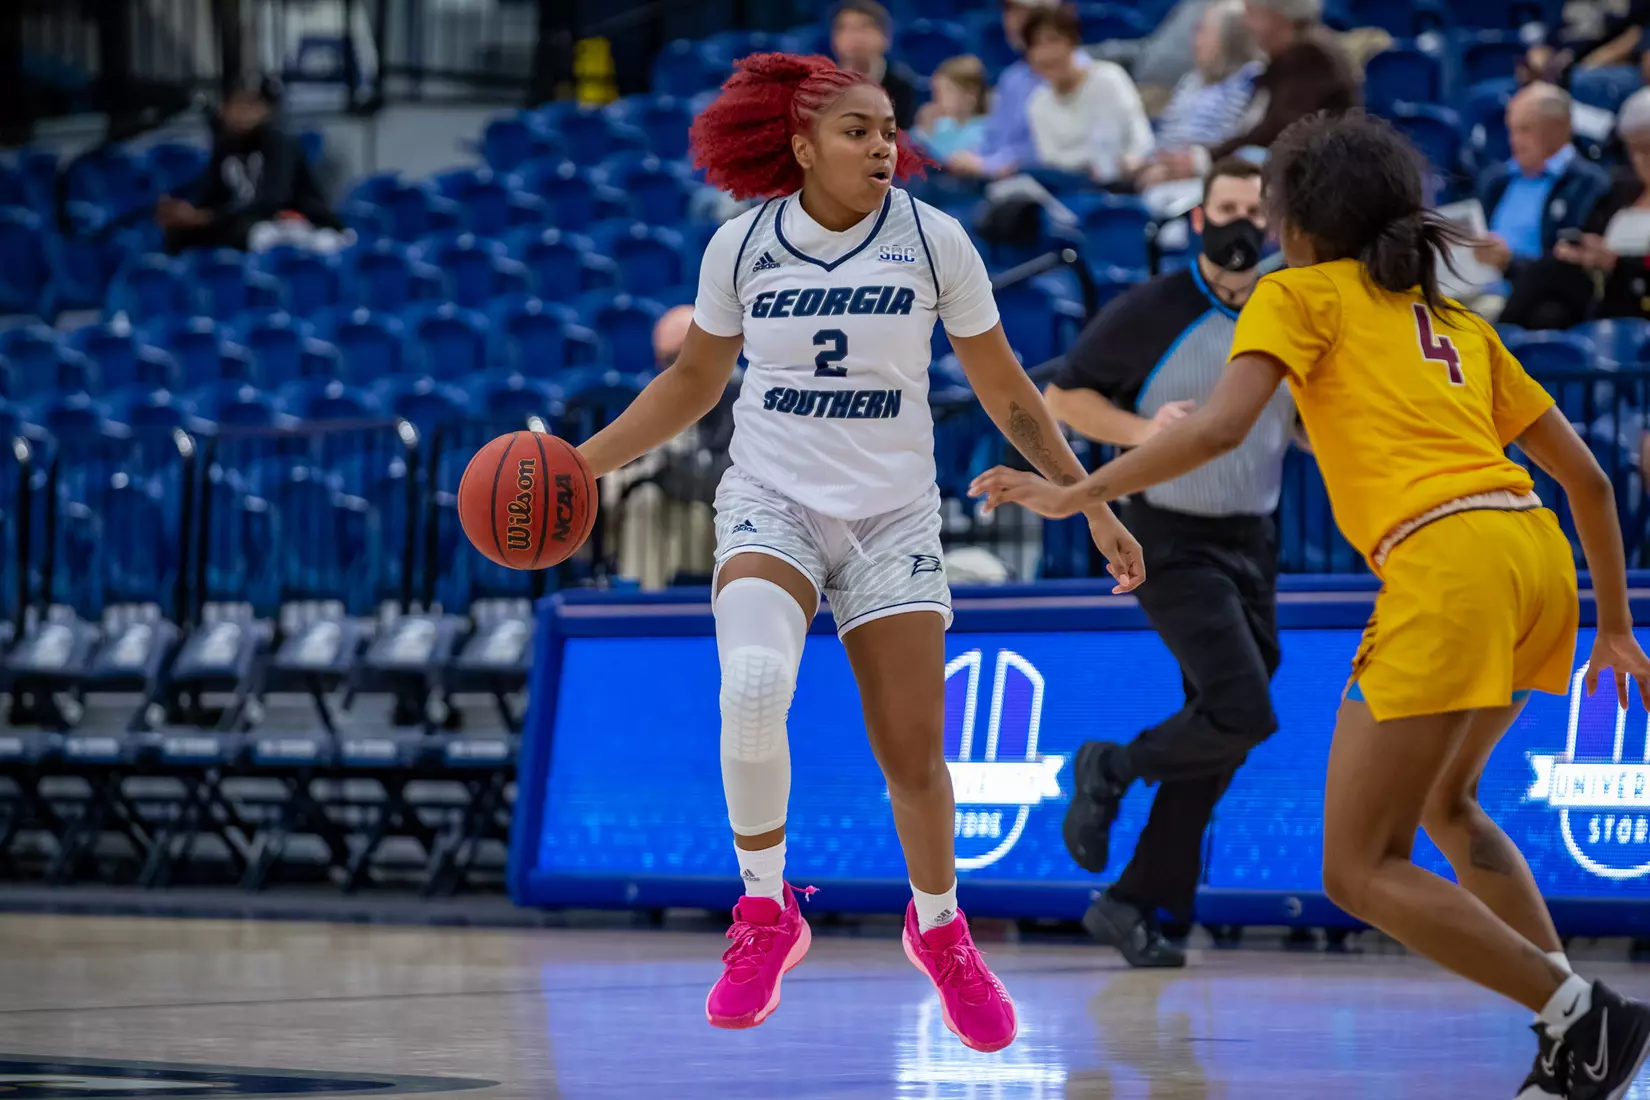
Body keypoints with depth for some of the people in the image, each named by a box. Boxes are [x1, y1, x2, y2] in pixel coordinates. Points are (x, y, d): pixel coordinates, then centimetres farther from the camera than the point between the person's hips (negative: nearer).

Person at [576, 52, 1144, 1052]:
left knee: (914, 754, 1)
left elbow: (1004, 389, 3)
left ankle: (939, 928, 32)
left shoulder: (932, 240, -7)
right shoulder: (741, 247, -5)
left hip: (893, 518, 1)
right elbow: (694, 382, 11)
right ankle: (767, 916, -10)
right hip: (772, 505, -1)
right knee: (753, 685, -30)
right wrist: (581, 461, 2)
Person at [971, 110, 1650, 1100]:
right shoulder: (1458, 323, 28)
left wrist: (1073, 495, 2)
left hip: (1448, 561, -7)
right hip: (1539, 554, 8)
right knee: (1445, 802, 29)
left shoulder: (1301, 294, 11)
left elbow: (1219, 427, -6)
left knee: (1362, 871, -1)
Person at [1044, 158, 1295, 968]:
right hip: (1173, 540, -6)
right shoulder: (1151, 313, -8)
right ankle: (1112, 771, 6)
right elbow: (1064, 396, -1)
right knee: (1242, 712, -20)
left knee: (1219, 741, 5)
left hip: (1251, 541, 6)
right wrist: (1140, 430, -17)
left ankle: (1131, 903, 15)